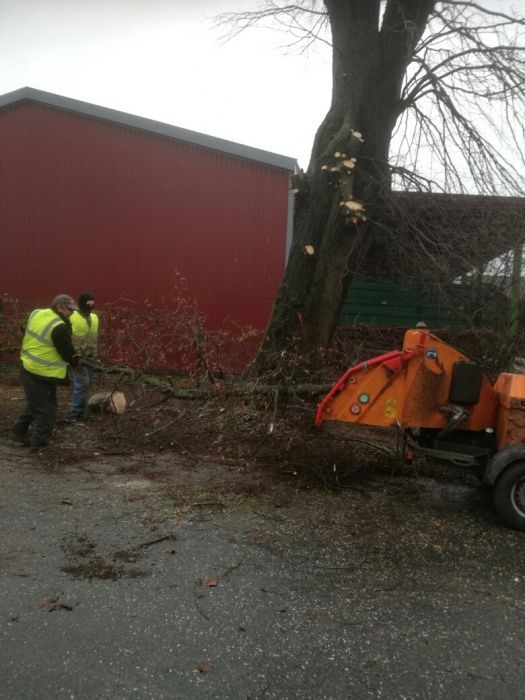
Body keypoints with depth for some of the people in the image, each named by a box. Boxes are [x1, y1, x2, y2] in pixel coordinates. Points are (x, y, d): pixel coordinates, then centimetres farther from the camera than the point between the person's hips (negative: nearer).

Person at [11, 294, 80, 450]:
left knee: (34, 403, 25)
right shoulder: (59, 327, -21)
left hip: (26, 367, 9)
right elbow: (68, 353, -12)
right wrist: (76, 361, 9)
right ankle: (38, 442, 12)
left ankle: (19, 431, 36)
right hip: (43, 375, -9)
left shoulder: (36, 313, 3)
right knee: (46, 410, 6)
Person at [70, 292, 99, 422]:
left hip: (90, 357, 8)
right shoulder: (72, 318, -13)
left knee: (86, 383, 12)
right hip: (78, 357, -8)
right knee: (82, 383, -10)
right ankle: (76, 413, -2)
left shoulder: (94, 318, 11)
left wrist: (95, 354, 18)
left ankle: (78, 409, 23)